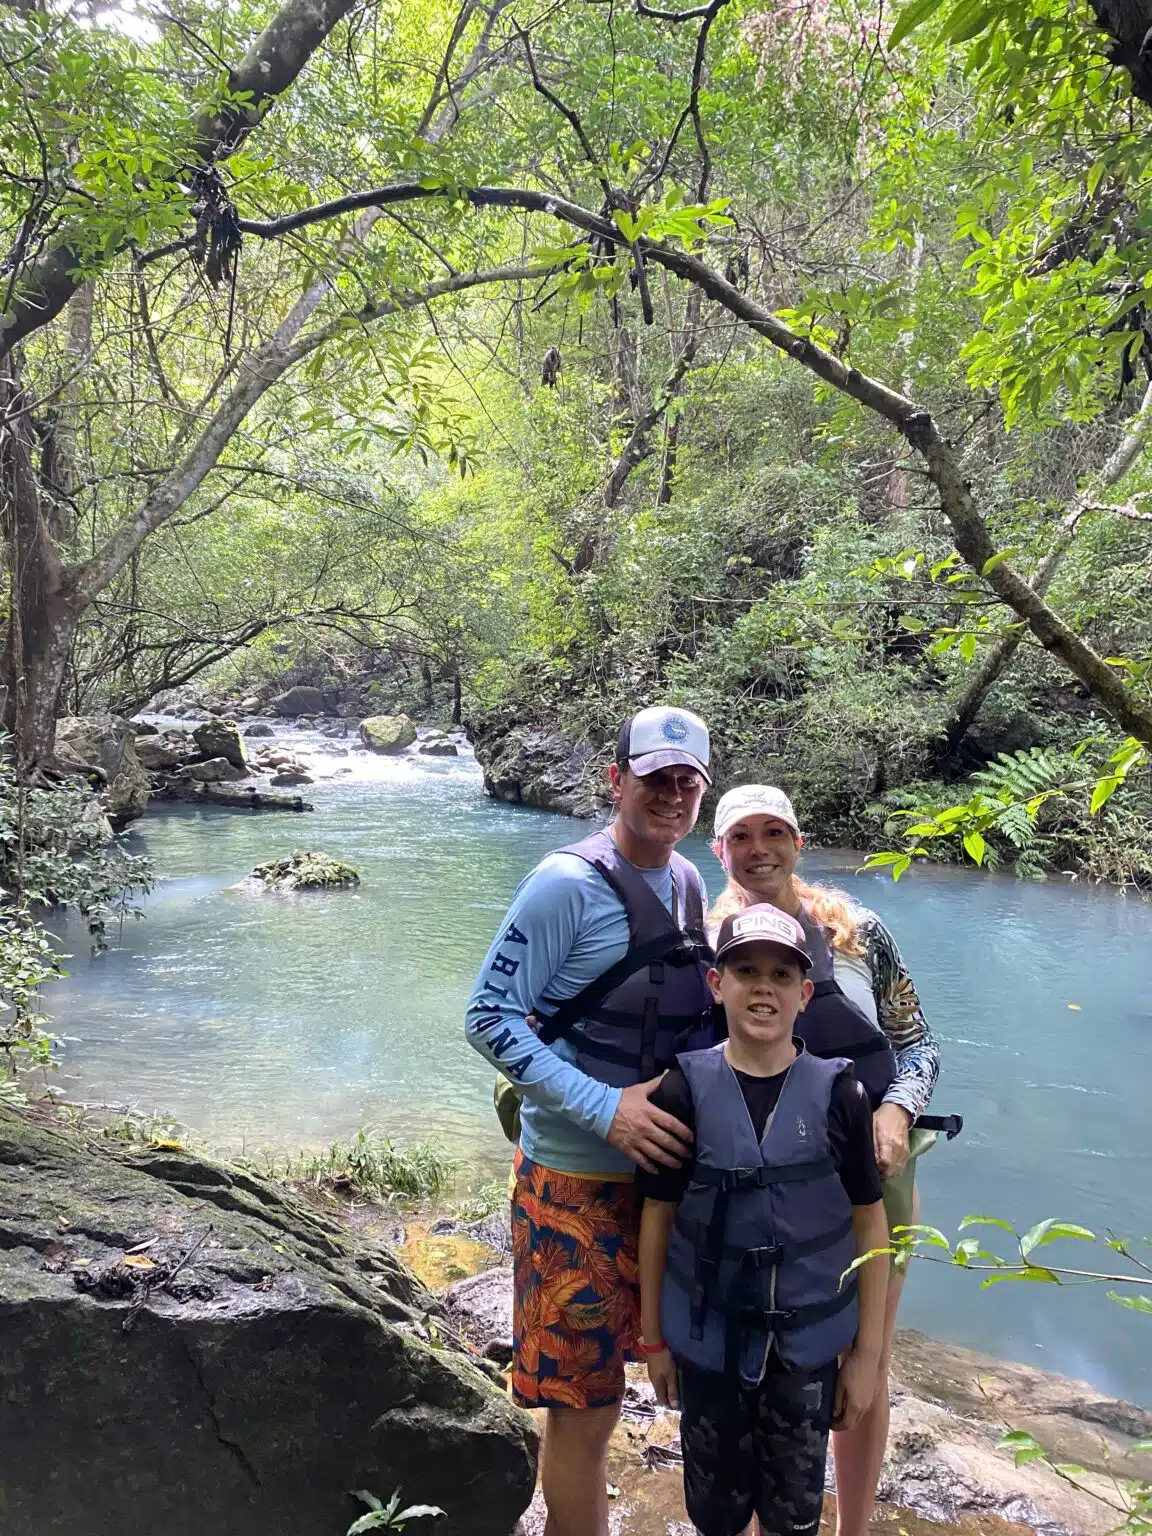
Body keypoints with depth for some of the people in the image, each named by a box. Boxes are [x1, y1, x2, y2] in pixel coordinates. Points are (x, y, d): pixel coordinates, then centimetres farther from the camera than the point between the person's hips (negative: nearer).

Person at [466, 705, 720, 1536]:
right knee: (585, 1402, 7)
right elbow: (491, 1017, -19)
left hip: (664, 1165, 6)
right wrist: (606, 1109, -25)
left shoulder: (689, 883, 3)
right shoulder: (567, 884, -18)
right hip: (578, 1177, -6)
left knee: (594, 1386, 22)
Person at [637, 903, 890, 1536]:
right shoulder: (686, 1089, -12)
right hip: (708, 1337, 0)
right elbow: (658, 1216, -3)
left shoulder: (837, 1092, -11)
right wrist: (653, 1337, 3)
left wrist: (867, 1353, 0)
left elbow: (870, 1226, -4)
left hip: (809, 1342, 0)